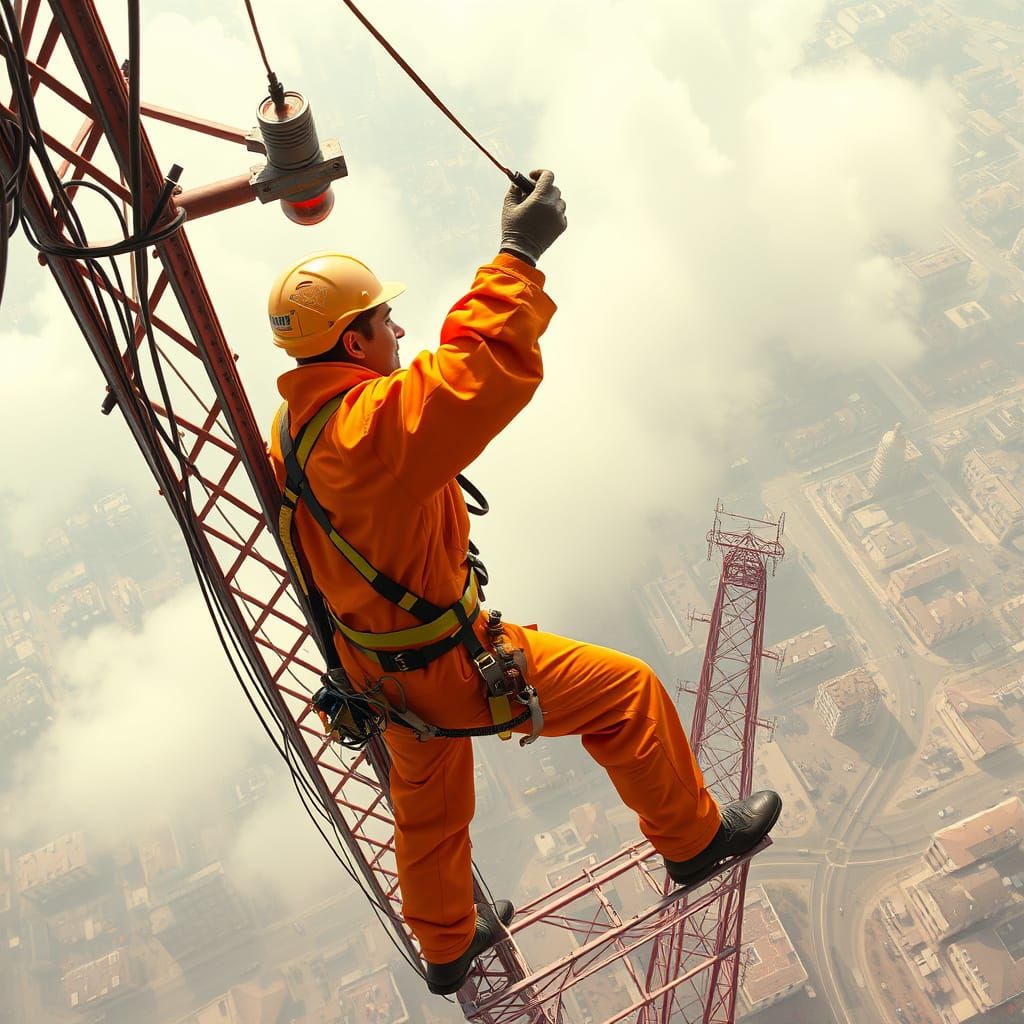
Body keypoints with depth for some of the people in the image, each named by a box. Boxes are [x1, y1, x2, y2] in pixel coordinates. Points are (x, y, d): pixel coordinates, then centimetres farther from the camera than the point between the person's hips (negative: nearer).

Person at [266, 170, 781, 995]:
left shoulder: (295, 423, 0)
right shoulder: (371, 426, -33)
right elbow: (488, 370, -42)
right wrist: (518, 256, -31)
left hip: (380, 661, 9)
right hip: (448, 664, -9)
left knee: (428, 805, 29)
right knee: (626, 690, 7)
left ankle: (448, 944, 54)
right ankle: (695, 838, 29)